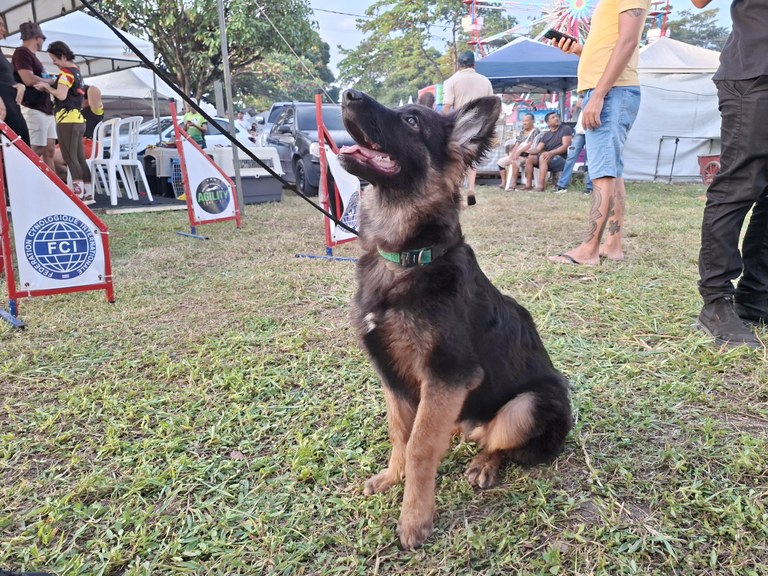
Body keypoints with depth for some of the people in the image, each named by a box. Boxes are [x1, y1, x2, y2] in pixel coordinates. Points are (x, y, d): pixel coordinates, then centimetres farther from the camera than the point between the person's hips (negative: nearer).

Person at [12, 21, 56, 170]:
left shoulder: (31, 56, 22)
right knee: (36, 151, -12)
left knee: (49, 150, 8)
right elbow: (29, 79, -18)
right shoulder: (22, 52, -7)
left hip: (46, 109, 10)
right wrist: (50, 81, -5)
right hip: (33, 110, -10)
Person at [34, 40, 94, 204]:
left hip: (67, 120, -9)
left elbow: (61, 95, -22)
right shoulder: (77, 71, 18)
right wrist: (48, 88, 6)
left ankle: (79, 194, -12)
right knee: (80, 158, 9)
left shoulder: (66, 73, -10)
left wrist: (46, 87, -6)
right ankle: (88, 194, 9)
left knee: (70, 158, -8)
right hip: (78, 119, 9)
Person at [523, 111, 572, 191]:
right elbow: (538, 149, 7)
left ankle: (541, 186, -41)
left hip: (562, 159, -7)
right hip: (548, 159, 7)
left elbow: (566, 146, -12)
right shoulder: (546, 135, 17)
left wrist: (550, 153, -28)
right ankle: (528, 185, -13)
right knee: (530, 158, -6)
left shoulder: (565, 129, 0)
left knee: (543, 156, -32)